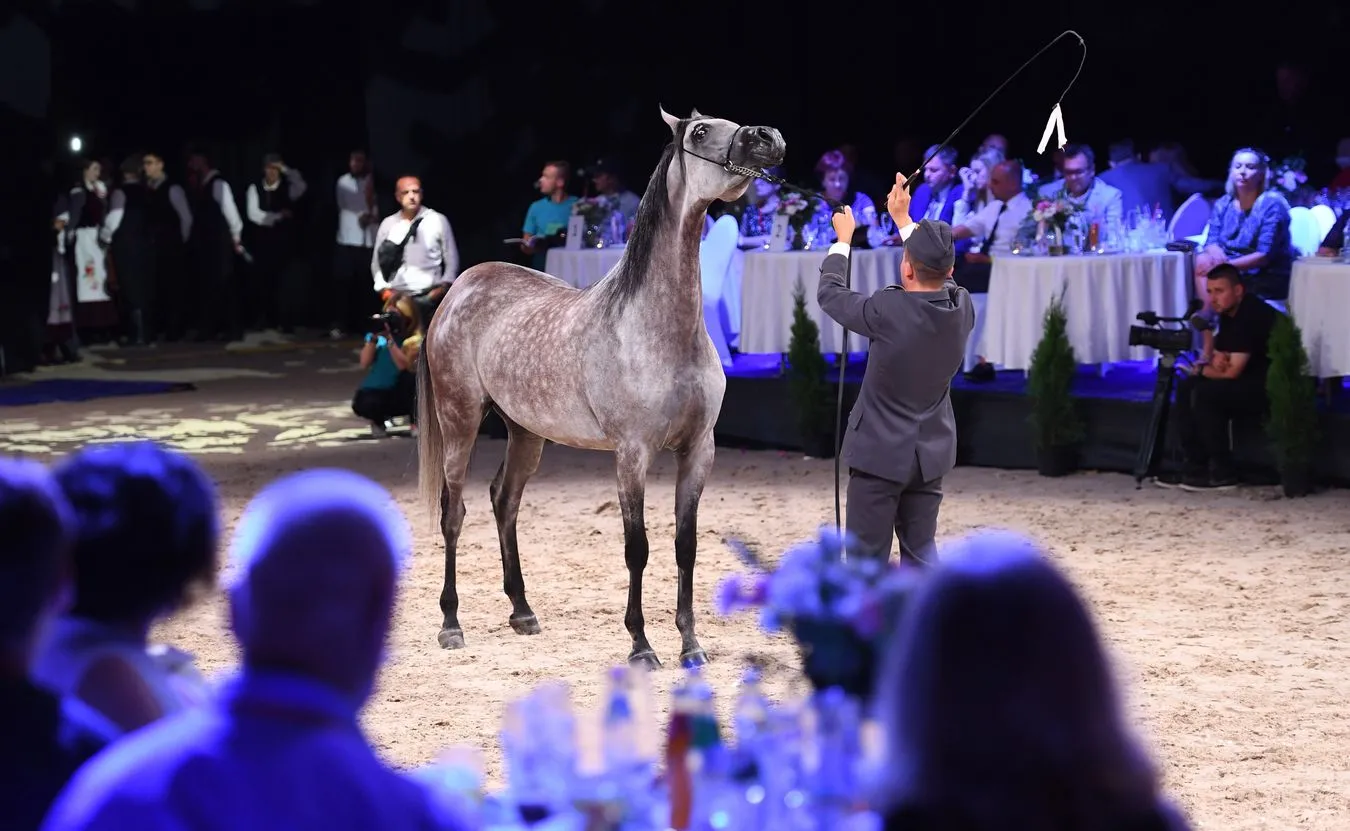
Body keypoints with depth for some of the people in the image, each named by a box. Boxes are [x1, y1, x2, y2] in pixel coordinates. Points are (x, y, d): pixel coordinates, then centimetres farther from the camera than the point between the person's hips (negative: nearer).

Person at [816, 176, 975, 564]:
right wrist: (904, 220, 26)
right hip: (931, 455, 5)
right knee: (920, 554, 11)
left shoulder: (888, 311, -21)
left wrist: (842, 240, 11)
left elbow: (829, 294, -4)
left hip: (880, 453, -5)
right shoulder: (962, 308, -6)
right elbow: (937, 277, 17)